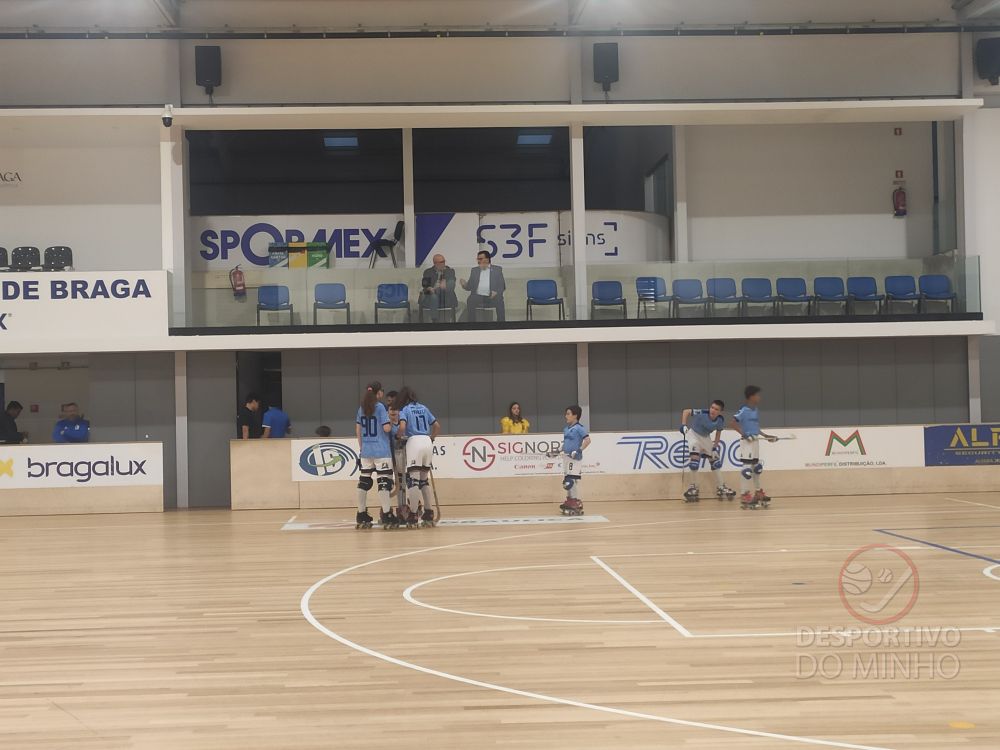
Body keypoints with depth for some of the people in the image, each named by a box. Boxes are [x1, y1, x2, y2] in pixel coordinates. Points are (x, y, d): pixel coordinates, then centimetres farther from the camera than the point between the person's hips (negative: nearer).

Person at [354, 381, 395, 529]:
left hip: (366, 451, 6)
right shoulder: (380, 407, -8)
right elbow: (386, 428, -14)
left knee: (363, 483, 10)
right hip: (381, 451, -6)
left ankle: (361, 517, 15)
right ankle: (386, 517, -9)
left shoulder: (362, 408, 9)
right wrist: (392, 423, 7)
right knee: (384, 482, -5)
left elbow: (358, 430, 12)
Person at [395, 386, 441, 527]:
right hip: (427, 442, 6)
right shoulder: (423, 408, 17)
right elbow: (437, 426, 18)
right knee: (424, 480, 15)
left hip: (414, 441, -6)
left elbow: (402, 427, -15)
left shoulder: (405, 410, 1)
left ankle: (413, 516, -8)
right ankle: (429, 514, 14)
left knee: (413, 480, -5)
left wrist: (399, 436, 5)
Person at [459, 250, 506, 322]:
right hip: (478, 296, 1)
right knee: (471, 300, -30)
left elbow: (502, 285, 8)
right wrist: (465, 285, -8)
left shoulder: (497, 269, 13)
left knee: (499, 301, -32)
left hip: (492, 297, -1)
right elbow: (470, 286, 16)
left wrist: (497, 292, -13)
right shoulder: (474, 270, 20)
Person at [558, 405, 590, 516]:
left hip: (575, 457, -9)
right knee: (566, 481, 13)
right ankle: (569, 502, 23)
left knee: (572, 481, -10)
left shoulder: (579, 428, -11)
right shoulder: (566, 429, 13)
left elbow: (587, 440, -19)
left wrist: (580, 450, -23)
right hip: (566, 456, 9)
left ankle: (577, 505, -6)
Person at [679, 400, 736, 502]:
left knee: (715, 460, 7)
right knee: (695, 457, -21)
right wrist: (683, 425, -32)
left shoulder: (721, 420, -19)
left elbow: (718, 433, -1)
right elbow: (686, 411, -22)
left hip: (706, 437, 5)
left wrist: (715, 447, -4)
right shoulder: (702, 413, -32)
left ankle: (720, 487, 18)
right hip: (694, 434, -5)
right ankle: (694, 486, -7)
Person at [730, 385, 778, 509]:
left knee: (757, 466, 17)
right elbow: (733, 424, -19)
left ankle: (758, 492, 29)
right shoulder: (743, 411, -15)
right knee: (747, 468, -8)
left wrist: (766, 436, 17)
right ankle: (744, 495, -5)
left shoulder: (756, 411, 10)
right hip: (747, 441, -9)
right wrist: (744, 434, -25)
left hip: (756, 441, 9)